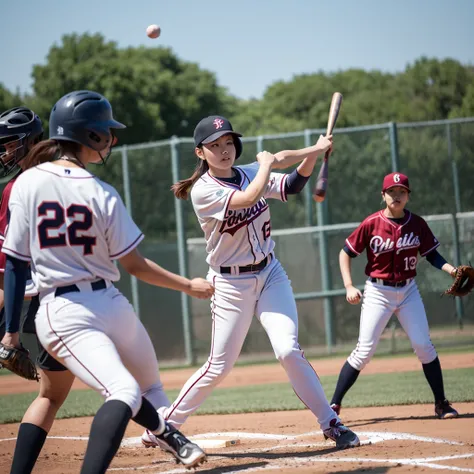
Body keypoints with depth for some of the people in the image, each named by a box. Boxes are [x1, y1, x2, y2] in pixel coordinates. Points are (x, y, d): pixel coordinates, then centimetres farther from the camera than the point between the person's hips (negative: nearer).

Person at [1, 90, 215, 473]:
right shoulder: (103, 194, -5)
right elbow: (135, 266, 1)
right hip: (109, 304, -3)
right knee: (125, 392, 0)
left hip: (61, 315, 3)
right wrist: (189, 286, 14)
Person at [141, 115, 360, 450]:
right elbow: (248, 199, -29)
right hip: (231, 284, -4)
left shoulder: (250, 174, 3)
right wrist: (267, 162, -16)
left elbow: (294, 185, -6)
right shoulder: (203, 190, -14)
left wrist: (314, 152, -21)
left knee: (288, 350, -14)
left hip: (270, 274, 4)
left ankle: (331, 423, -8)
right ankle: (164, 424, 16)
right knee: (220, 367, 0)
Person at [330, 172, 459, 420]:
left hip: (408, 291, 3)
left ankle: (441, 404, 9)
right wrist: (349, 287, -12)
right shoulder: (371, 224, -9)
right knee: (364, 352, -8)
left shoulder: (417, 223, -2)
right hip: (377, 293, -2)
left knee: (424, 346, -3)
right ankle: (334, 405, -2)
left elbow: (431, 254, 8)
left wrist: (450, 269, -12)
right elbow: (345, 253, -2)